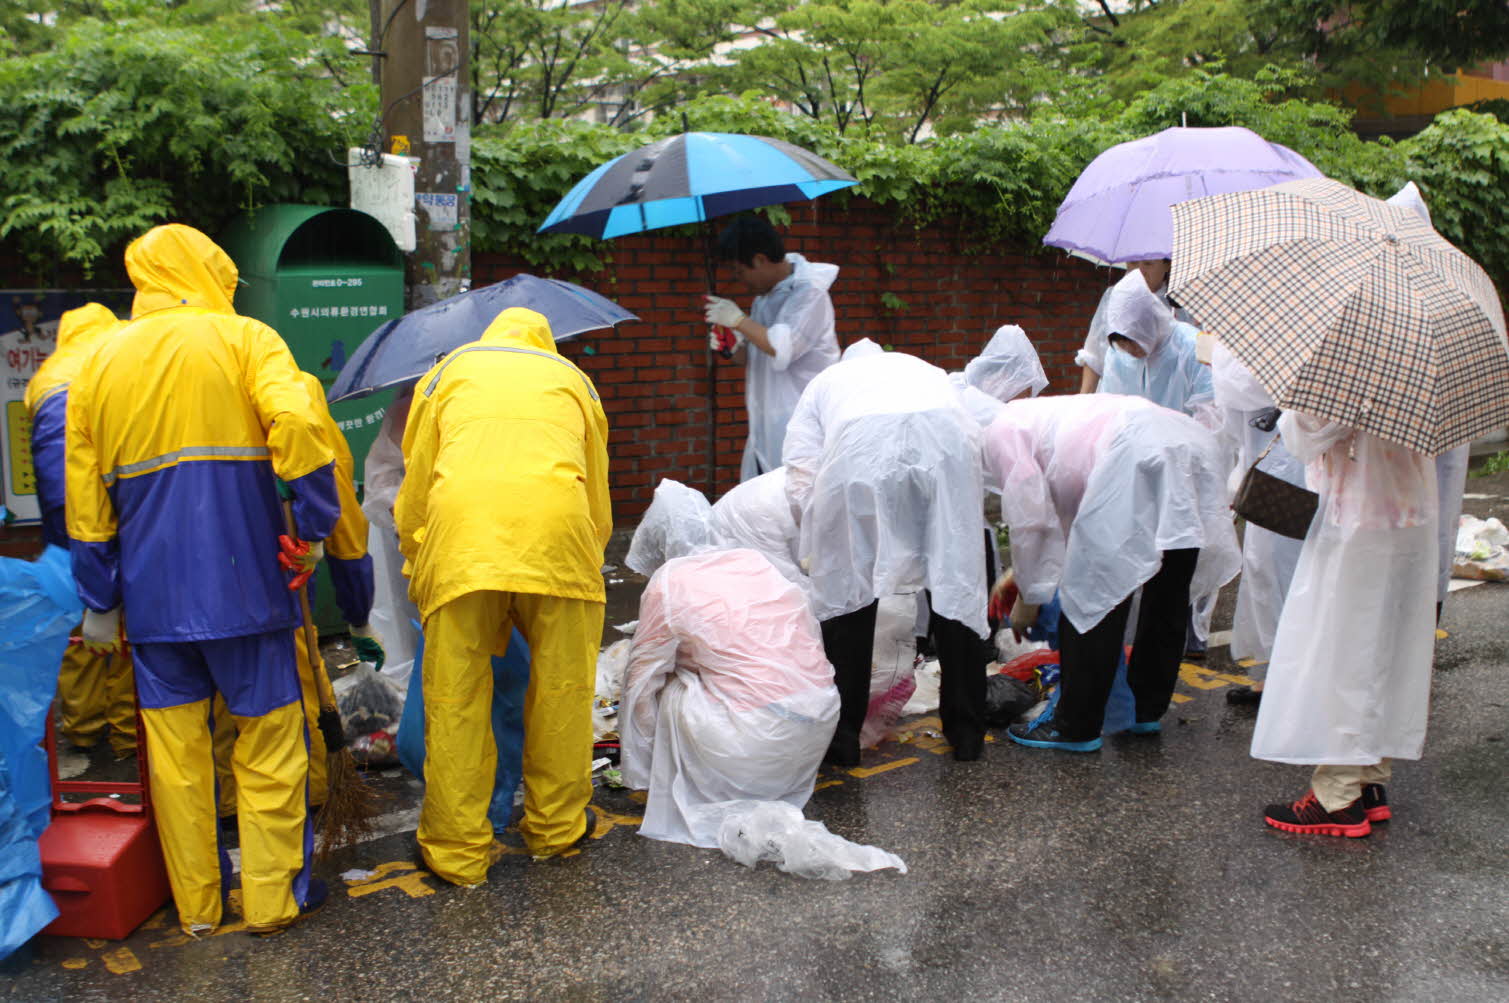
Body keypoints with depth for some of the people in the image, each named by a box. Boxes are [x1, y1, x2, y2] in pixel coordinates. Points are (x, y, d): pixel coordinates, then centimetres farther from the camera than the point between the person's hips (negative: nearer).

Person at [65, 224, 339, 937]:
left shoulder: (99, 362, 12)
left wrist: (99, 603, 18)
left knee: (174, 745, 11)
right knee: (267, 735, 7)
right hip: (242, 577, -3)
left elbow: (84, 497, 12)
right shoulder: (243, 338, 0)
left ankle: (194, 905, 21)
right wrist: (314, 527, -9)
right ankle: (272, 897, 14)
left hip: (152, 588, 4)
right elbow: (294, 423, -19)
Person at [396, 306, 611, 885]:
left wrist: (418, 568, 35)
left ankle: (458, 852, 13)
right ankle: (554, 828, 26)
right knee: (562, 688, 14)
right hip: (557, 526, 1)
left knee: (455, 697, 6)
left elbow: (413, 488, 25)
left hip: (460, 524, 0)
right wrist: (586, 566, 40)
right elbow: (598, 495, 30)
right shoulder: (572, 378, 30)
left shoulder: (449, 371, 28)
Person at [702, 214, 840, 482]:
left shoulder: (809, 292, -11)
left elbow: (782, 349, -24)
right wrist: (732, 347, 4)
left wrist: (737, 319, -15)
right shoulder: (764, 296, 16)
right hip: (765, 427, 9)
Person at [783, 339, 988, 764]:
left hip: (860, 446, -1)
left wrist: (819, 550, 34)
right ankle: (966, 731, 24)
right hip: (946, 439, 2)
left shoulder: (824, 382, 38)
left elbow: (801, 483, 22)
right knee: (957, 584, 15)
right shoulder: (927, 369, 44)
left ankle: (842, 736, 20)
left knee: (845, 587, 15)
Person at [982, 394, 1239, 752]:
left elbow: (1030, 519, 5)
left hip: (1139, 459, -10)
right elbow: (1065, 515, 41)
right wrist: (1020, 573, 44)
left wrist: (1028, 597, 17)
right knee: (1167, 600, 19)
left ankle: (1075, 728, 10)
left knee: (1091, 595, 2)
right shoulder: (1040, 416, 37)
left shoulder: (1001, 431, 10)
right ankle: (1146, 710, 34)